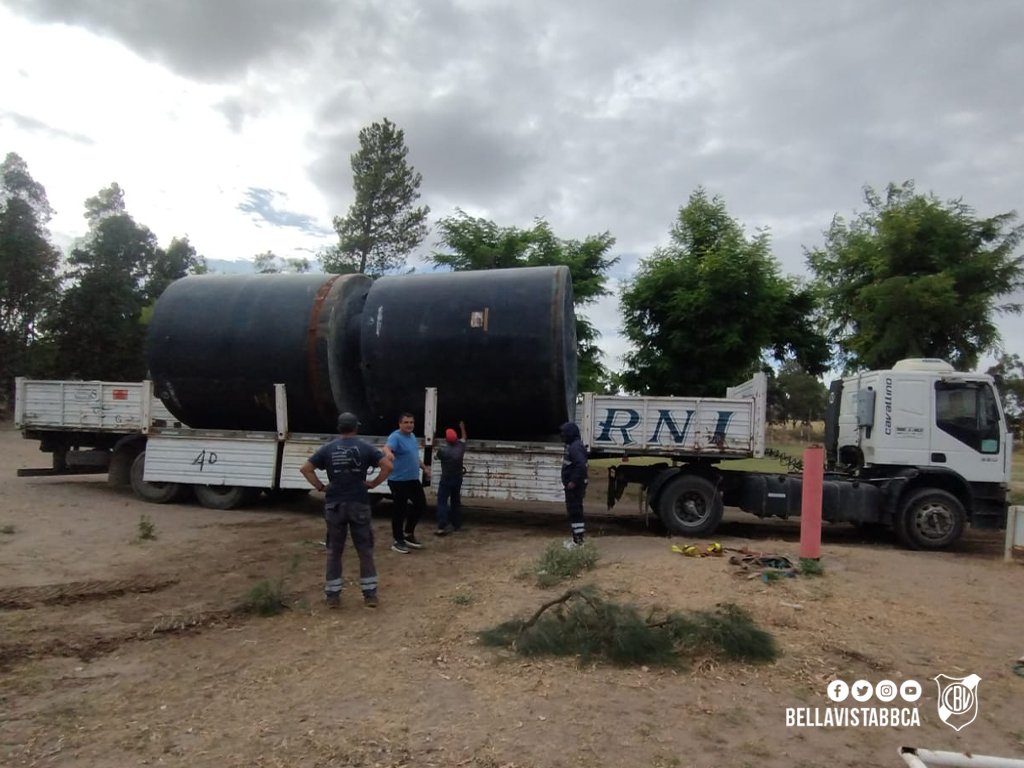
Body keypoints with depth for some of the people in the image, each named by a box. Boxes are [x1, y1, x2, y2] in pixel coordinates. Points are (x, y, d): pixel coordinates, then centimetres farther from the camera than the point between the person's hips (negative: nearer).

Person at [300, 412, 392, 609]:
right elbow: (388, 466, -10)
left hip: (335, 505, 1)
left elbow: (305, 469, -1)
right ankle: (370, 595, 11)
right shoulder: (365, 447, -2)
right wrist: (373, 484, -2)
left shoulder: (328, 449, 1)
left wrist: (320, 486, 3)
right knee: (365, 551, 8)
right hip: (359, 504, -1)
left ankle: (332, 596, 16)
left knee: (334, 551, 12)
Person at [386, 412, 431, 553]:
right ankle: (398, 541, 13)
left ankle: (408, 533, 29)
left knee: (421, 505, 13)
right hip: (399, 481, -9)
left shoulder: (412, 436, 11)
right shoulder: (395, 437, -16)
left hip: (414, 480, 9)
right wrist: (389, 454, -59)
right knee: (399, 510, 1)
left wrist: (424, 468, 27)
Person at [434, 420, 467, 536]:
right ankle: (456, 524, 24)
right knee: (456, 502, 17)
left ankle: (442, 527, -16)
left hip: (446, 479, -5)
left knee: (442, 502, -7)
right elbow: (463, 438, 17)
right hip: (458, 479, 6)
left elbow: (438, 456, 4)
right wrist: (462, 428, 34)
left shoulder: (442, 450, -19)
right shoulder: (460, 447, -5)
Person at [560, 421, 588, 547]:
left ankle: (577, 540, -4)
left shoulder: (575, 447, -19)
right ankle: (577, 538, 25)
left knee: (574, 511, -7)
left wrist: (573, 481, -28)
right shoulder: (572, 446, 16)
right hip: (573, 485, 11)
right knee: (575, 511, 16)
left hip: (574, 485, -11)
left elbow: (581, 465, -31)